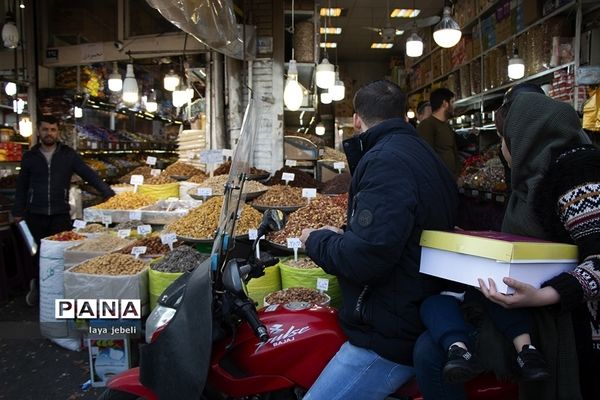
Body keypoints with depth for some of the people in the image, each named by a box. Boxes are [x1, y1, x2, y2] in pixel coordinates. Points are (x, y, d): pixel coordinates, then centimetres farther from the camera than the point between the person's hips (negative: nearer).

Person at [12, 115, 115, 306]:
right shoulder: (30, 156, 5)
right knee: (37, 252, 10)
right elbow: (22, 186, 10)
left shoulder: (68, 154, 1)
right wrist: (18, 211, 7)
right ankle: (37, 286, 30)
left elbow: (89, 174, -3)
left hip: (61, 213, -1)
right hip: (35, 214, 1)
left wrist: (108, 193, -13)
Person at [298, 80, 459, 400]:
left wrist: (318, 240, -9)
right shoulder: (422, 153, 15)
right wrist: (341, 236, 23)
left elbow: (367, 256, -28)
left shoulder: (386, 160, -19)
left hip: (390, 338, -11)